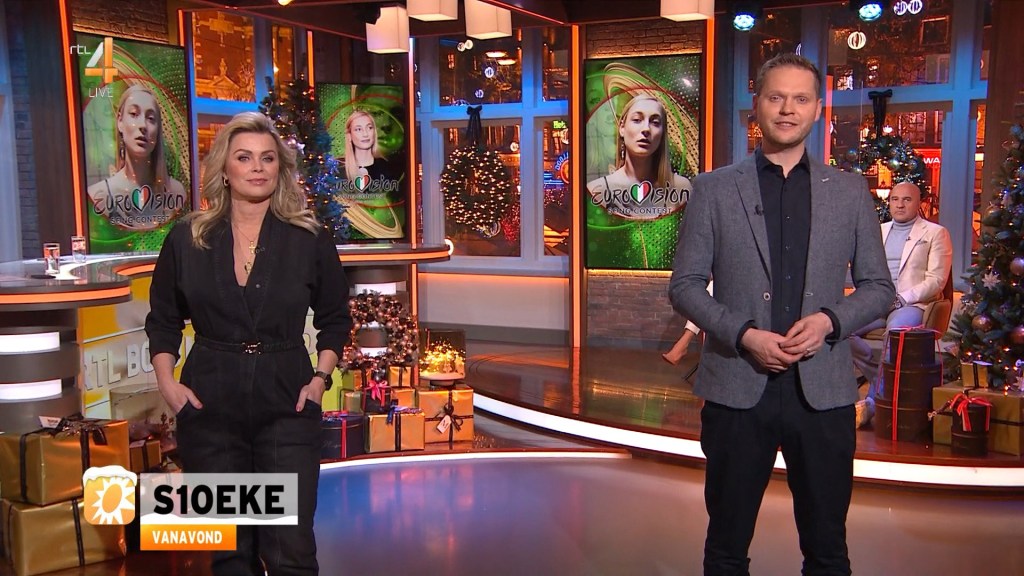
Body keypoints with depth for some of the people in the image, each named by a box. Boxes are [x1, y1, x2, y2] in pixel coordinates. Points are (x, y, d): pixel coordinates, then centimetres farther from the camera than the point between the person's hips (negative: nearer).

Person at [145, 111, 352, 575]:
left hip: (286, 403, -1)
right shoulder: (187, 240, 3)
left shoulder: (310, 239, 0)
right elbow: (163, 321, 12)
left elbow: (335, 319, 10)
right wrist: (167, 382, 0)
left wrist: (321, 377, -2)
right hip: (210, 405, 2)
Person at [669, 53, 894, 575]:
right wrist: (743, 334, -14)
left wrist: (830, 319, -10)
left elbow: (878, 287, 9)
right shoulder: (714, 189, 2)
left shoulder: (851, 192, 7)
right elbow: (685, 285, 1)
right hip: (737, 387, -1)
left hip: (823, 390, 2)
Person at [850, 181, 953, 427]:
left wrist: (901, 298, -15)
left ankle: (872, 401, -29)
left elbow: (936, 281, -2)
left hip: (912, 304, -5)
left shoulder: (935, 233, 7)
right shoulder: (879, 231, 23)